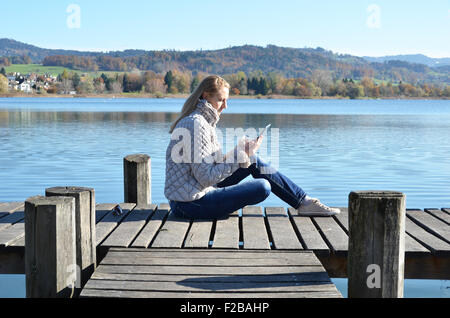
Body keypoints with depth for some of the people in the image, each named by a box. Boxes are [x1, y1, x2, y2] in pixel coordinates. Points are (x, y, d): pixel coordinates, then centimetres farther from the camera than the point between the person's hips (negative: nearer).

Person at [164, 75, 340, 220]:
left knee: (254, 161, 9)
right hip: (190, 205, -10)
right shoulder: (196, 124, -21)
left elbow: (213, 163, 11)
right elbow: (206, 177, -24)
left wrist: (239, 150, -3)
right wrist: (240, 155, -19)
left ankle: (304, 201, 15)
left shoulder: (201, 121, 12)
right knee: (263, 187, -15)